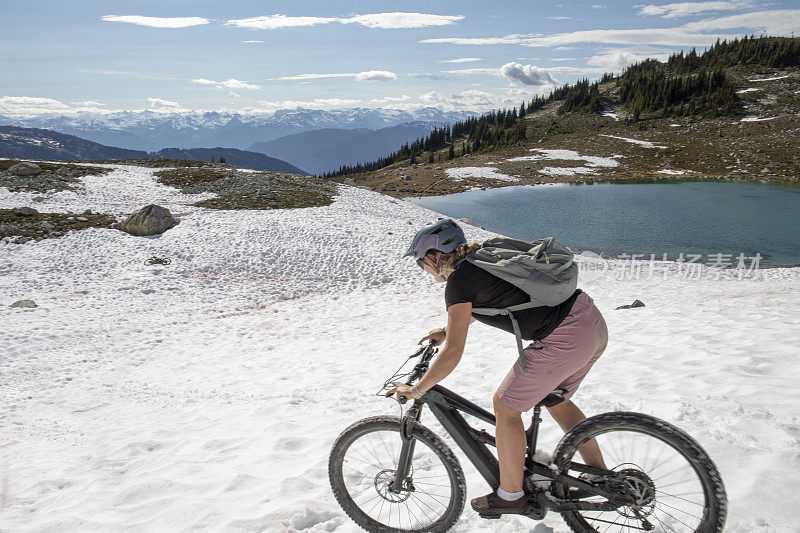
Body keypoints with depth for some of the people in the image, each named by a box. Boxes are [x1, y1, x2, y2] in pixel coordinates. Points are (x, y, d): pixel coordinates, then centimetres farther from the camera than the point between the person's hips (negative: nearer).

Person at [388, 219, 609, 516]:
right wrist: (447, 330, 40)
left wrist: (415, 391, 1)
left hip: (565, 341, -9)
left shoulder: (458, 281, -9)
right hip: (595, 323, 9)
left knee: (505, 405, 8)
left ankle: (511, 495, 24)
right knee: (555, 400, 28)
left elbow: (452, 354, -10)